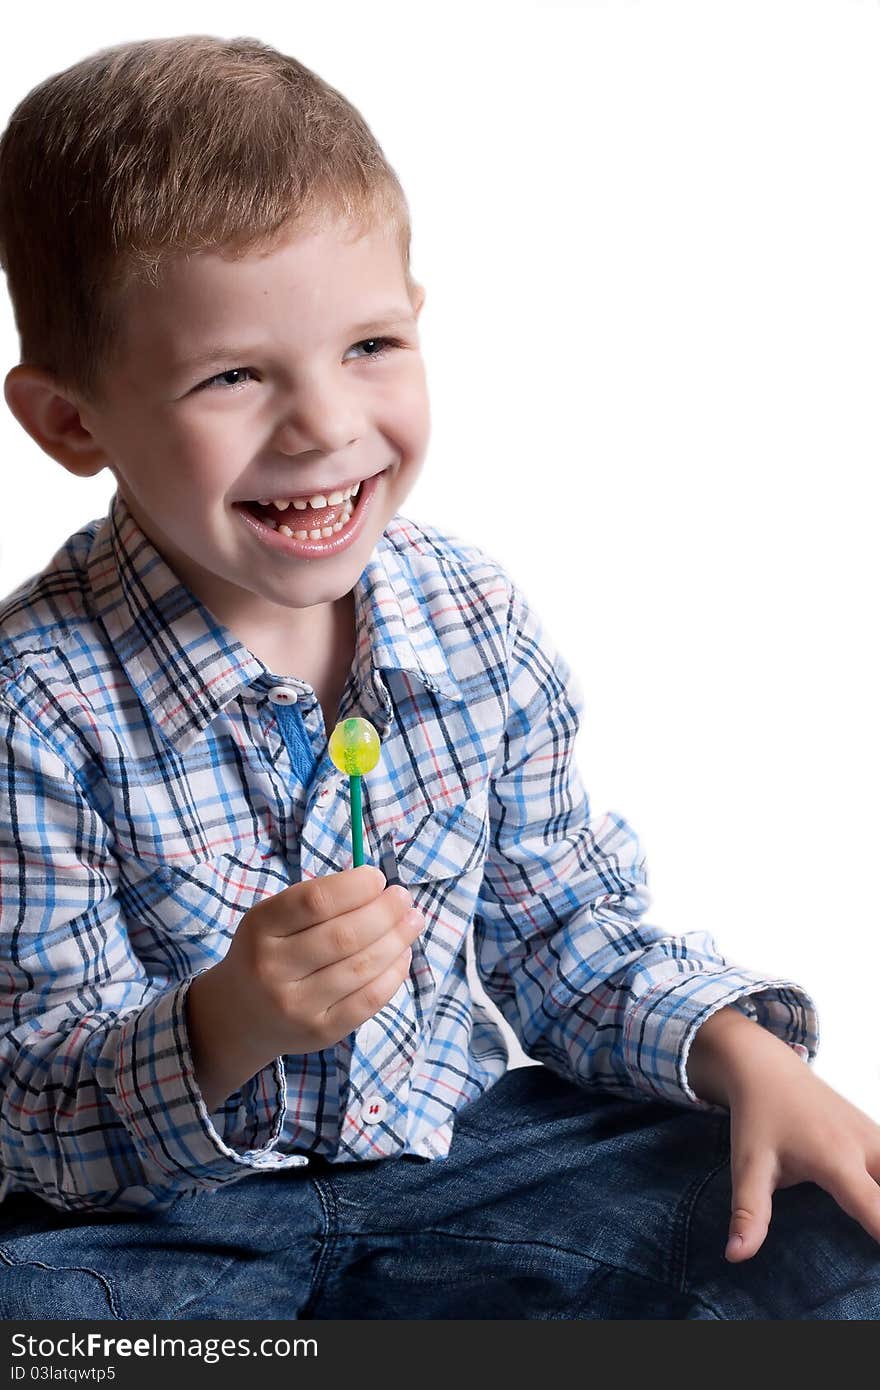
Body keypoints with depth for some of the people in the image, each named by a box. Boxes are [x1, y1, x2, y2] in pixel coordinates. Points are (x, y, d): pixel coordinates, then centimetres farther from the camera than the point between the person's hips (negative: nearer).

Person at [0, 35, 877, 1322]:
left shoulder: (476, 618, -6)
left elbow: (564, 936, 6)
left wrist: (741, 1054, -11)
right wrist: (225, 1031, -36)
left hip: (451, 1143, 4)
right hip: (149, 1210, -3)